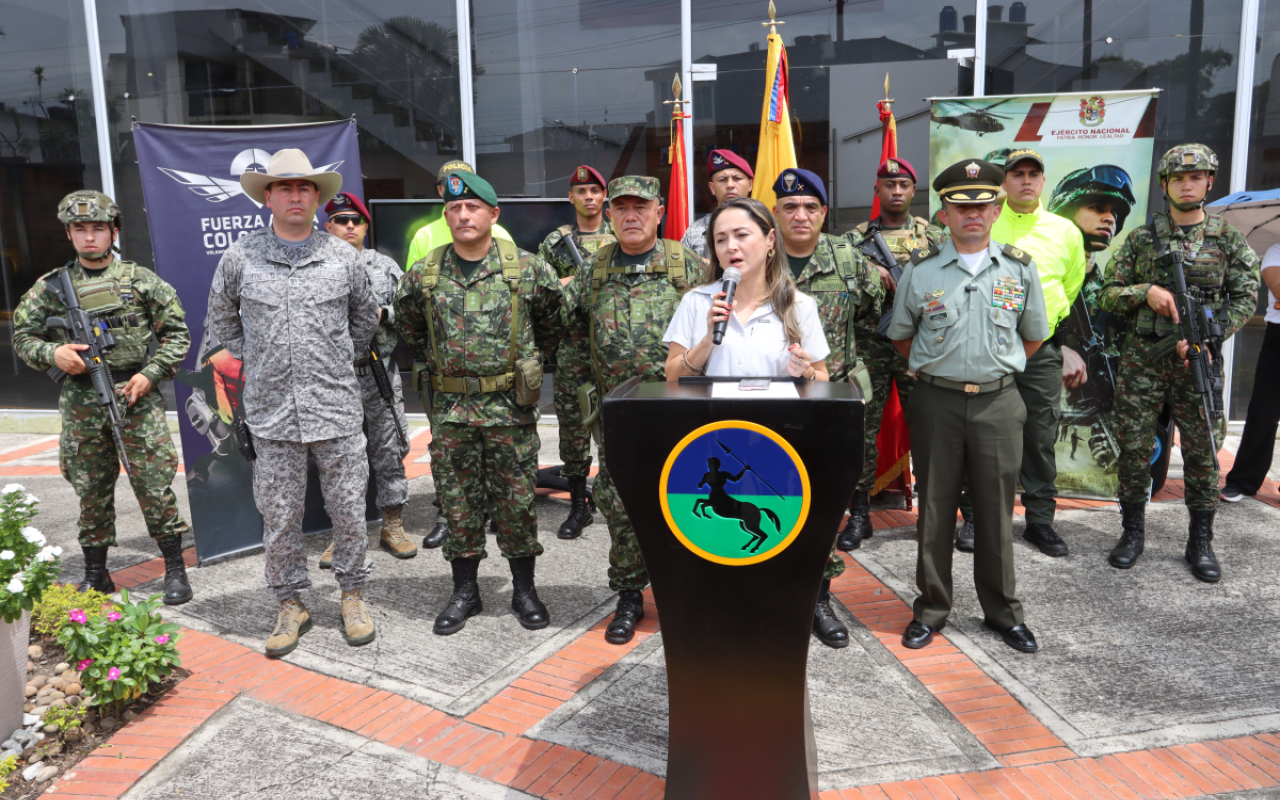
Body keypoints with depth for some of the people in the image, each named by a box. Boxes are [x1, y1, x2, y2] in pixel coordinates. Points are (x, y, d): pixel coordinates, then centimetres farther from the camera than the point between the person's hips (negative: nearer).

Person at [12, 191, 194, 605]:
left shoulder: (141, 280, 2)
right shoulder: (51, 287, 8)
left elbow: (177, 333, 4)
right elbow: (23, 337, 13)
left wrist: (150, 374, -8)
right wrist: (53, 353, -8)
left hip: (136, 399, -2)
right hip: (81, 405, 3)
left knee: (155, 486, -2)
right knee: (91, 491, 10)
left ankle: (175, 569, 9)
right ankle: (96, 574, 23)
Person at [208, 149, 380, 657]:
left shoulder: (343, 256, 3)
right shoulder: (240, 258, 2)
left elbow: (365, 317, 18)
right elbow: (221, 316, 17)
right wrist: (249, 359, 11)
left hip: (336, 409, 0)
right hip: (271, 411, 0)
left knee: (348, 509, 7)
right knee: (278, 516, 7)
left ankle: (353, 595, 25)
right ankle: (291, 605, 24)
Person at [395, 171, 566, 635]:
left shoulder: (527, 269, -3)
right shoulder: (424, 274, 2)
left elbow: (553, 318, 12)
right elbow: (408, 322, 20)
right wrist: (437, 356, 15)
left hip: (511, 405, -2)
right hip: (450, 406, 2)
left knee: (517, 500, 6)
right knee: (458, 501, 9)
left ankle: (524, 590, 21)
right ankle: (465, 591, 23)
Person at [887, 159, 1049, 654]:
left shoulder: (1020, 269, 5)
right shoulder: (921, 270, 1)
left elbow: (1034, 336, 16)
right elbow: (900, 336, 11)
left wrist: (997, 369, 11)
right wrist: (935, 371, 9)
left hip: (998, 402, 1)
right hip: (936, 402, -1)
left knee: (996, 510, 7)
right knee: (935, 508, 6)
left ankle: (1003, 612, 23)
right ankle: (931, 609, 20)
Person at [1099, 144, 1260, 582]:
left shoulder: (1229, 240, 7)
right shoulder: (1141, 239, 6)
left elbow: (1245, 299, 3)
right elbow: (1108, 294, 6)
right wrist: (1146, 292, -13)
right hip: (1142, 359, 0)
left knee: (1203, 452, 4)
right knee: (1134, 447, 3)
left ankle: (1201, 542, 17)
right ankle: (1133, 531, 18)